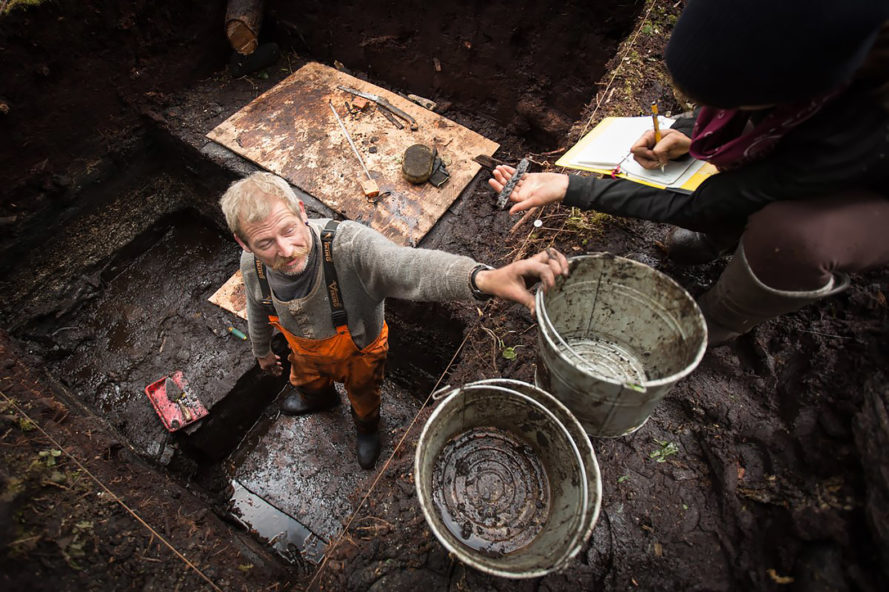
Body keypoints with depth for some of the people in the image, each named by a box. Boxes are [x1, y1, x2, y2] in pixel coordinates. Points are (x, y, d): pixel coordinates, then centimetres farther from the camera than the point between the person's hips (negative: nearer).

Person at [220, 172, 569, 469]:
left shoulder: (347, 244, -46)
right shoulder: (252, 266, -28)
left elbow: (408, 267, -66)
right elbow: (258, 309, -4)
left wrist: (484, 278, -86)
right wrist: (262, 351, 16)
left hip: (359, 353, -3)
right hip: (306, 353, 4)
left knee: (363, 397, 30)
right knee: (306, 383, 38)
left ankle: (367, 428, 68)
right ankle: (320, 399, 77)